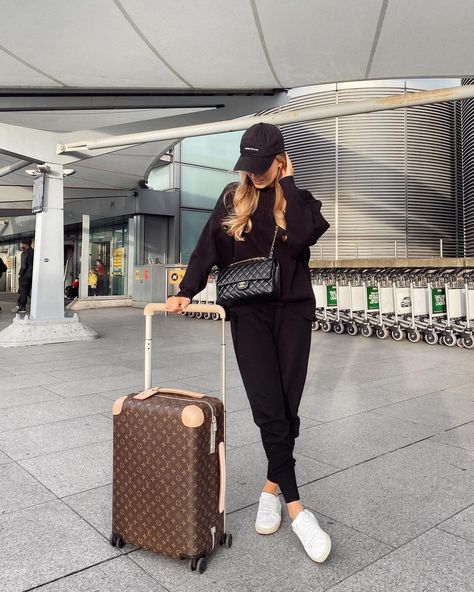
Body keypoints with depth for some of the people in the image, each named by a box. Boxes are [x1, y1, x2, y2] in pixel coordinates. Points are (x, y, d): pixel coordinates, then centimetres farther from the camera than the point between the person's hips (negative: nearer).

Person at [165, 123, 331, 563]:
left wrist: (287, 184, -8)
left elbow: (302, 238, -16)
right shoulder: (233, 199, 9)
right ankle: (295, 505, 1)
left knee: (286, 407, 3)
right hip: (248, 313, 0)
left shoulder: (300, 196, 5)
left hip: (292, 309, 0)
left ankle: (272, 486, 23)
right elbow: (207, 249, 4)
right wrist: (186, 292, -7)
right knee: (268, 408, -7)